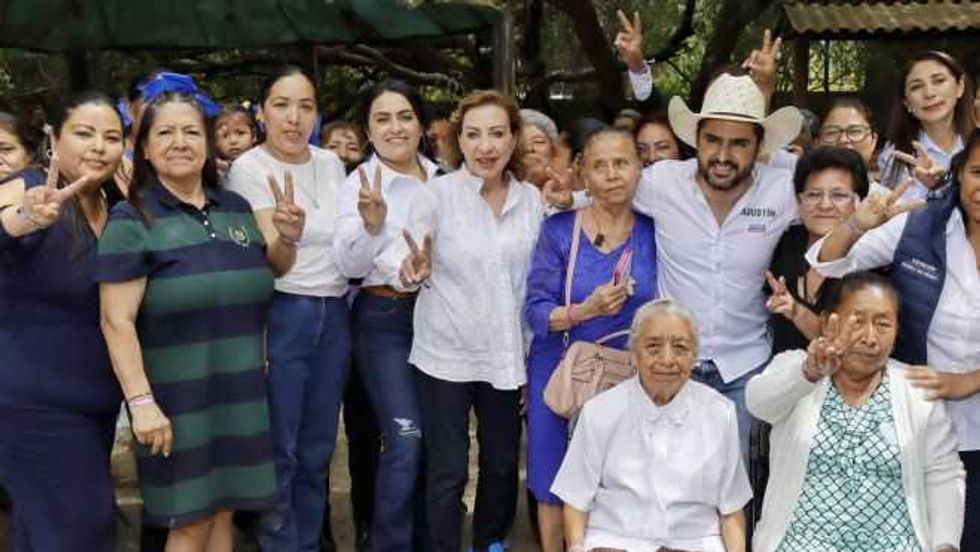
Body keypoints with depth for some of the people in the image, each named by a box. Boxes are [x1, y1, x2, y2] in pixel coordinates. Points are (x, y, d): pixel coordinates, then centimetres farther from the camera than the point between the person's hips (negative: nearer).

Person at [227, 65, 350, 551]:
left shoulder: (331, 163, 8)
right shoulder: (248, 168, -9)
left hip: (334, 313, 5)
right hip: (282, 313, -5)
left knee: (317, 448, 13)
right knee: (279, 451, 3)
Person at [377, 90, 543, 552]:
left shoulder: (531, 199, 1)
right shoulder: (437, 193, -10)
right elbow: (397, 261, -15)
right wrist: (411, 271, -35)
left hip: (505, 355, 4)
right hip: (445, 354, -4)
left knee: (502, 464, 17)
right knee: (447, 472, 2)